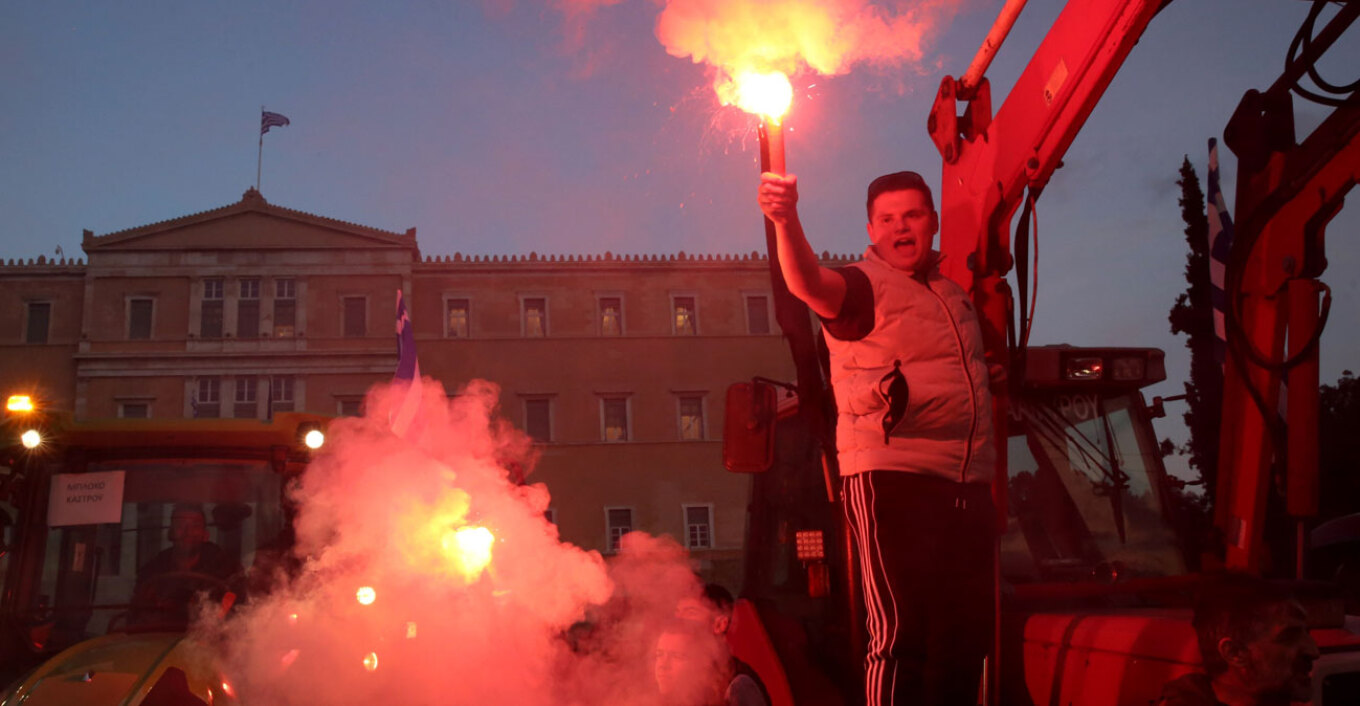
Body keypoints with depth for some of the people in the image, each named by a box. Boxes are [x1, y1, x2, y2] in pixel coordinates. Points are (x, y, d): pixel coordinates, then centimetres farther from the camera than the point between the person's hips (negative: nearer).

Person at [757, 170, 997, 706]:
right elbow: (809, 283, -27)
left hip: (969, 485, 7)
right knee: (901, 636, -11)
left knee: (965, 638, 11)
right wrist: (786, 222, -45)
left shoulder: (954, 294, 20)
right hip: (892, 479, -7)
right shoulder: (863, 287, -3)